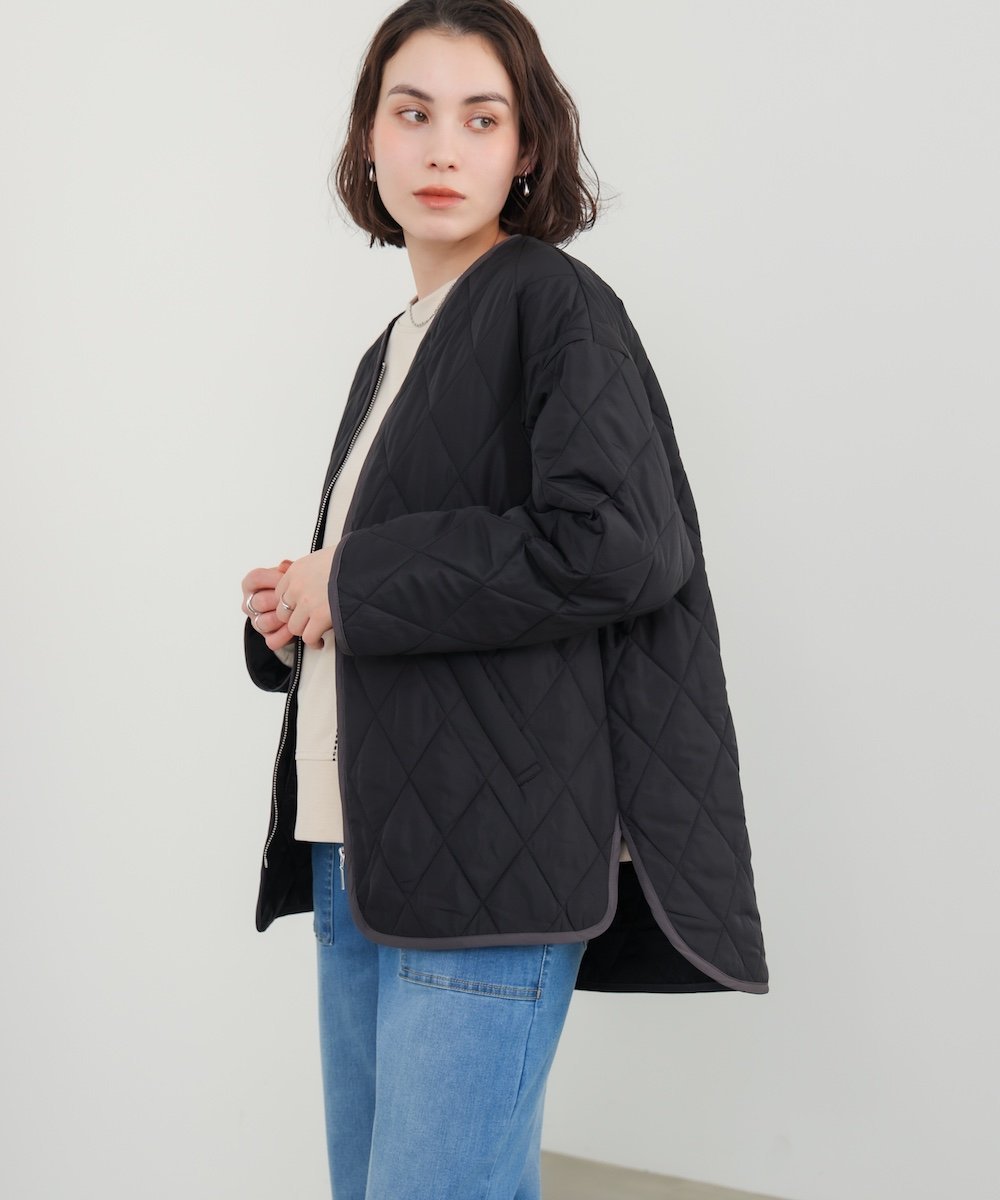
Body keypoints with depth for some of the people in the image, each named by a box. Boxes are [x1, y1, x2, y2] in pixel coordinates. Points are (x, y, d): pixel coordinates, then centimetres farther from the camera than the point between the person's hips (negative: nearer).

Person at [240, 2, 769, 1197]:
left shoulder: (557, 303, -5)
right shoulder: (392, 351, 18)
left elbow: (618, 548, -19)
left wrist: (351, 584, -11)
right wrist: (292, 610, 3)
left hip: (494, 856, -8)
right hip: (356, 852, 8)